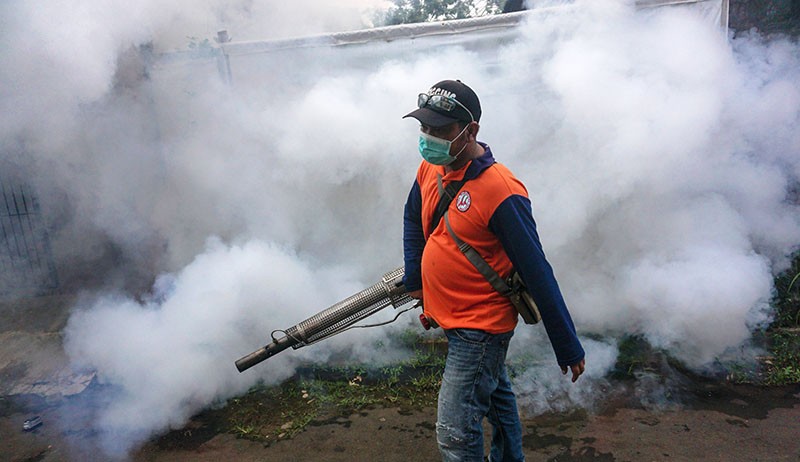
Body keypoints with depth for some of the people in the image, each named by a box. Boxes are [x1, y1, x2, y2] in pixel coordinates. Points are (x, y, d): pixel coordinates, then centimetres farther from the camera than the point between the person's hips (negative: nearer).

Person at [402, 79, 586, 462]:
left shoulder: (500, 192, -28)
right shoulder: (431, 168, -4)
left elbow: (537, 273, -24)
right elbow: (413, 218, 16)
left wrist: (568, 348, -17)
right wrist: (414, 278, 11)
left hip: (480, 326, -8)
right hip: (450, 315, 8)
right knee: (495, 395, 29)